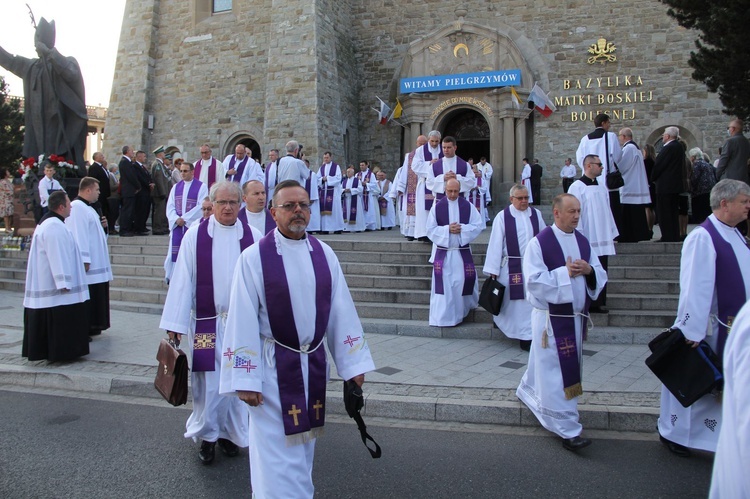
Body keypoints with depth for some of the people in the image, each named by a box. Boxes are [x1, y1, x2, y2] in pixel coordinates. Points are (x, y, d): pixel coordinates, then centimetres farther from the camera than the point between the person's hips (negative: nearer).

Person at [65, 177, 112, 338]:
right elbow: (78, 234, -23)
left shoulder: (87, 208, 18)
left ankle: (92, 327, 23)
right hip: (87, 264, -11)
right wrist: (84, 260, -26)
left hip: (96, 263, 11)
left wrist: (102, 226, 7)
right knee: (86, 299, -6)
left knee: (96, 298, 15)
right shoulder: (77, 207, -15)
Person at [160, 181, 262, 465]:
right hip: (207, 321, -1)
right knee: (208, 383, 3)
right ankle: (207, 436, 23)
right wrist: (175, 322, -5)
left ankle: (231, 433, 29)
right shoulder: (195, 236, -3)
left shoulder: (253, 238, -1)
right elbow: (183, 280, -3)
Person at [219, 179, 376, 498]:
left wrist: (353, 364, 1)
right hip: (273, 367, -4)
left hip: (314, 364, 5)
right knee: (277, 452, 3)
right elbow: (243, 320, -13)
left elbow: (341, 310, 1)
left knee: (304, 444, 21)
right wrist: (245, 379, -14)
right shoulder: (254, 257, -12)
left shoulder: (324, 254, 1)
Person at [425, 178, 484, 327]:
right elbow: (430, 229, -2)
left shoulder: (468, 206, 2)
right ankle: (443, 315, 6)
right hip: (442, 251, -1)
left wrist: (462, 228, -15)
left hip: (462, 251, 1)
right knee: (443, 284, -1)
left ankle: (462, 309, 27)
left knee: (462, 281, 3)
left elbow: (479, 225, -2)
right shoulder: (437, 207, -1)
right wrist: (447, 229, -15)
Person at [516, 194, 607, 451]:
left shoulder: (583, 242, 7)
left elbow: (600, 276, 10)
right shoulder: (539, 243, -11)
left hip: (577, 316, 7)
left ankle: (528, 391, 45)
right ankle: (568, 430, 4)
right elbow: (534, 280, -18)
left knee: (545, 364, 20)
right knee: (556, 373, -3)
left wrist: (589, 270, -12)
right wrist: (565, 272, -19)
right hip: (551, 318, -7)